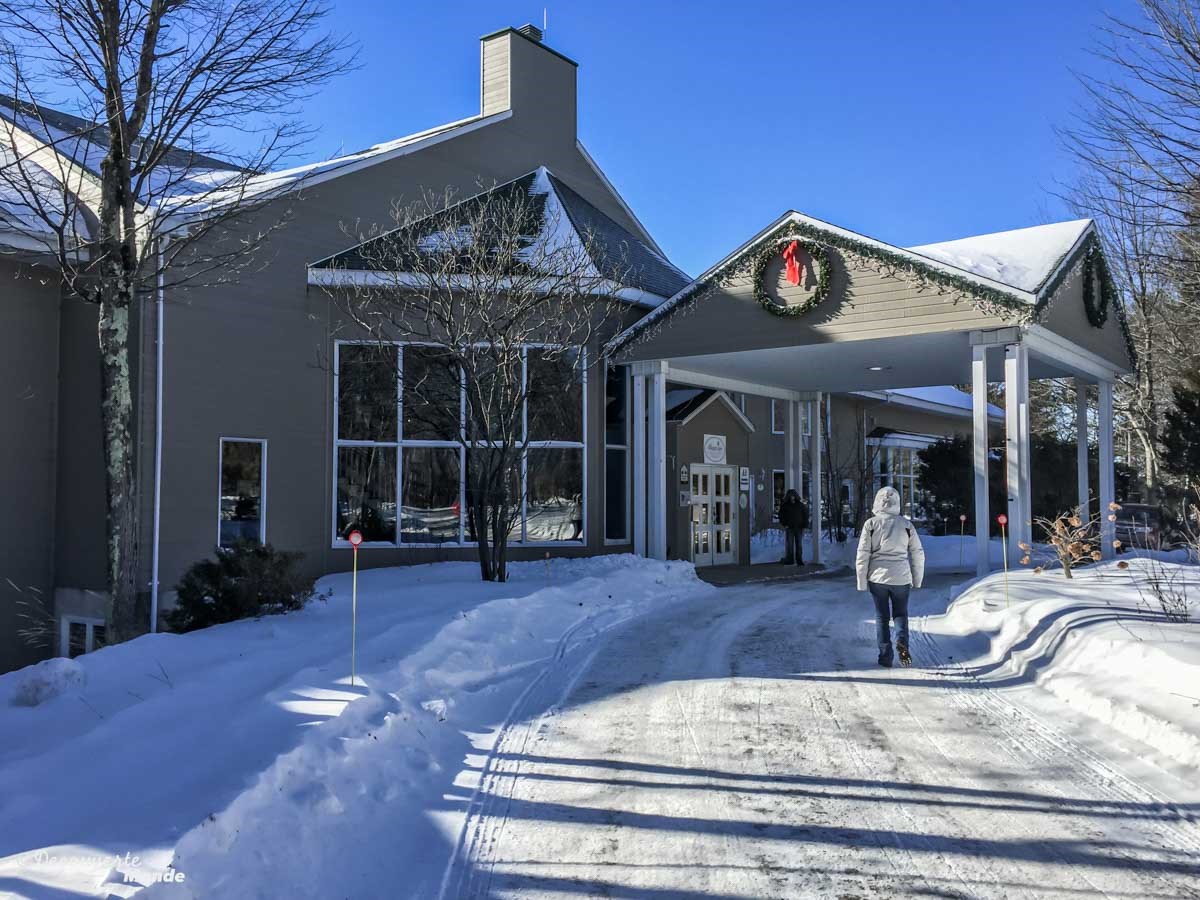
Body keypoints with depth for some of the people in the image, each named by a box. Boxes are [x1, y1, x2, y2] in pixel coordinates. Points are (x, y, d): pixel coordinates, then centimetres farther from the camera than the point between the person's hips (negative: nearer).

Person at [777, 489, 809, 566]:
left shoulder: (801, 505, 4)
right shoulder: (784, 505, 3)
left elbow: (805, 516, 7)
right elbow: (781, 516, 8)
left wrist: (804, 526, 0)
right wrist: (784, 524, -4)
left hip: (799, 528, 0)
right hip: (789, 528, 0)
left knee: (799, 545, 2)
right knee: (789, 544, -2)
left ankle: (799, 560, 6)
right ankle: (789, 559, 3)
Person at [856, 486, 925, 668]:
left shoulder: (871, 524, -5)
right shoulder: (906, 524, 0)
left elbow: (862, 555, -5)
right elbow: (918, 554, 4)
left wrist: (862, 582, 2)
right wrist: (917, 580, 14)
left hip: (878, 577, -1)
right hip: (901, 578, 1)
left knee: (882, 617, 11)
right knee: (901, 613, 16)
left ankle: (885, 657, 8)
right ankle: (902, 642, -10)